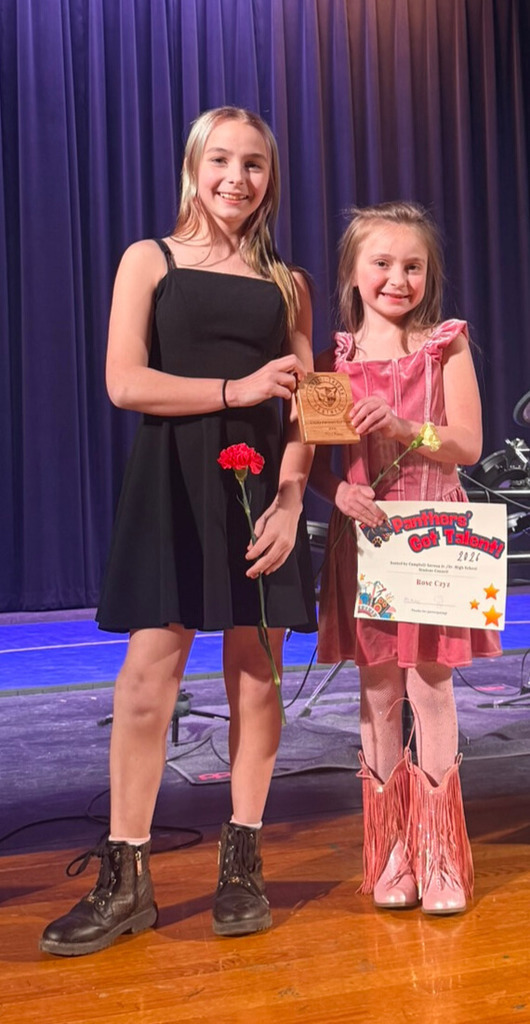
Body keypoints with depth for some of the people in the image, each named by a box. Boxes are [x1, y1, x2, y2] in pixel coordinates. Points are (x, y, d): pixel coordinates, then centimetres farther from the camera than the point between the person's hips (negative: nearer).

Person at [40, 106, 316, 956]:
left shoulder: (287, 284, 14)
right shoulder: (150, 260, 7)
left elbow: (302, 408, 10)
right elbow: (125, 383, -5)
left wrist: (290, 499, -5)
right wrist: (238, 389, -11)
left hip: (262, 489, 3)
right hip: (173, 487, -2)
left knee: (255, 673, 2)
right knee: (148, 676, -7)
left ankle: (243, 864, 15)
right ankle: (125, 880, 3)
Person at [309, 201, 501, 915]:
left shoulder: (446, 346, 3)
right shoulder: (334, 358, 6)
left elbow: (468, 445, -4)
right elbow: (312, 455, 6)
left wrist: (400, 425, -18)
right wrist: (340, 491, -14)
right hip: (363, 535, 2)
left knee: (430, 686, -1)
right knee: (378, 694, 6)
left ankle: (439, 855, 13)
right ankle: (391, 855, 19)